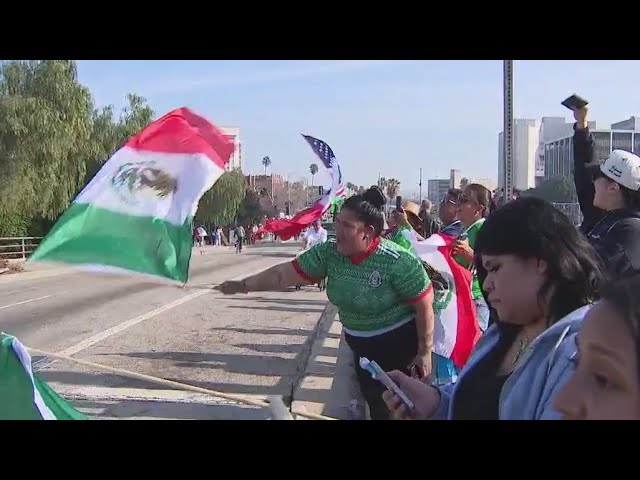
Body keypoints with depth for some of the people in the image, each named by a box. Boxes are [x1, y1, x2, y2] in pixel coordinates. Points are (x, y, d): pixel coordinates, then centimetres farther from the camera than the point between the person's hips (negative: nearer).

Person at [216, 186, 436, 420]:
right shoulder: (328, 253, -12)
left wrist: (424, 352, -14)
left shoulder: (397, 261, -26)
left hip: (400, 346, -5)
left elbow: (425, 306, -19)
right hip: (362, 348, 5)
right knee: (375, 407, 18)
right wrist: (243, 285, -16)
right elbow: (284, 273, -11)